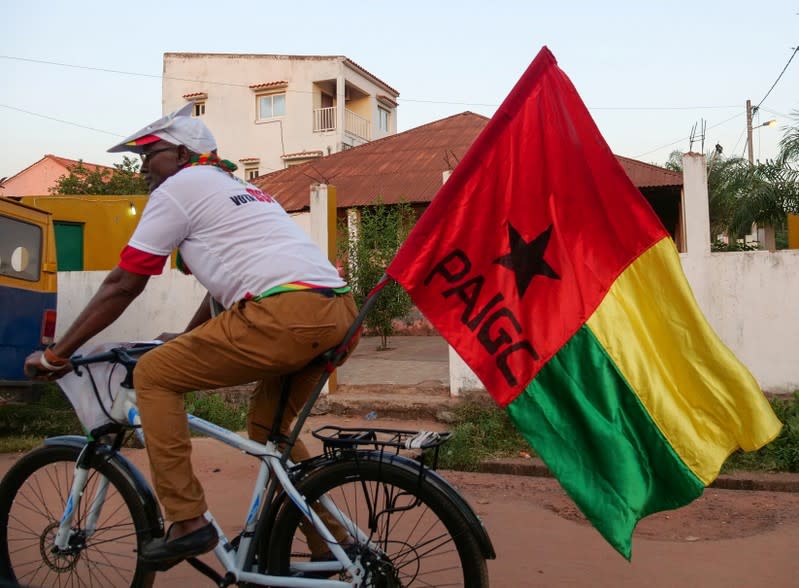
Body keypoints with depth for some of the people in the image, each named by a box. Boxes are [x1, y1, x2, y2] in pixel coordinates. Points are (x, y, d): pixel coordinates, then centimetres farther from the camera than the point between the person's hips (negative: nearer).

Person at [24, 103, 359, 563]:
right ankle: (332, 548, 27)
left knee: (153, 375, 6)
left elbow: (122, 285, 7)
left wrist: (54, 354, 16)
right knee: (267, 425, 25)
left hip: (285, 314, -9)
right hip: (341, 316, 9)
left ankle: (188, 522, 4)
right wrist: (187, 340, 49)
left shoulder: (179, 187, 8)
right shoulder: (240, 189, 32)